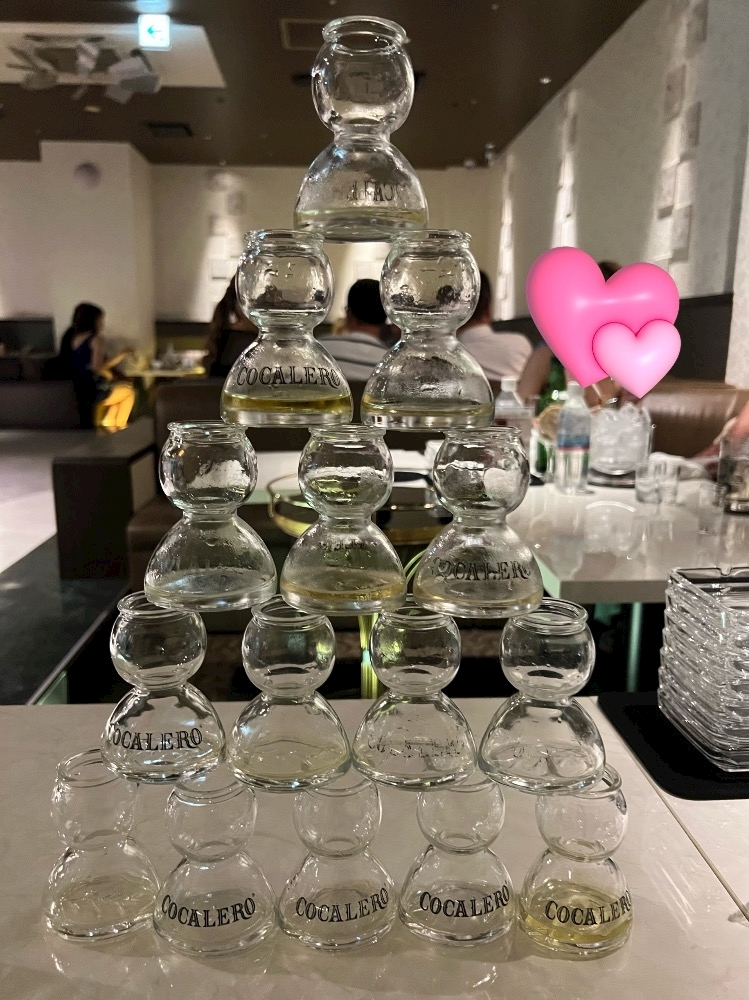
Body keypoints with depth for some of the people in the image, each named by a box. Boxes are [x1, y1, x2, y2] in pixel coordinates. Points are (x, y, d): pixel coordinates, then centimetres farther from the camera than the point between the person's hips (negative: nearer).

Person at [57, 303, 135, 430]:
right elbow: (97, 367, -22)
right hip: (92, 391, -7)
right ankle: (119, 427, 21)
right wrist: (122, 355, -11)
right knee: (129, 390, 18)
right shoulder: (96, 339, -12)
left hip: (74, 391, 7)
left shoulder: (71, 337, 9)